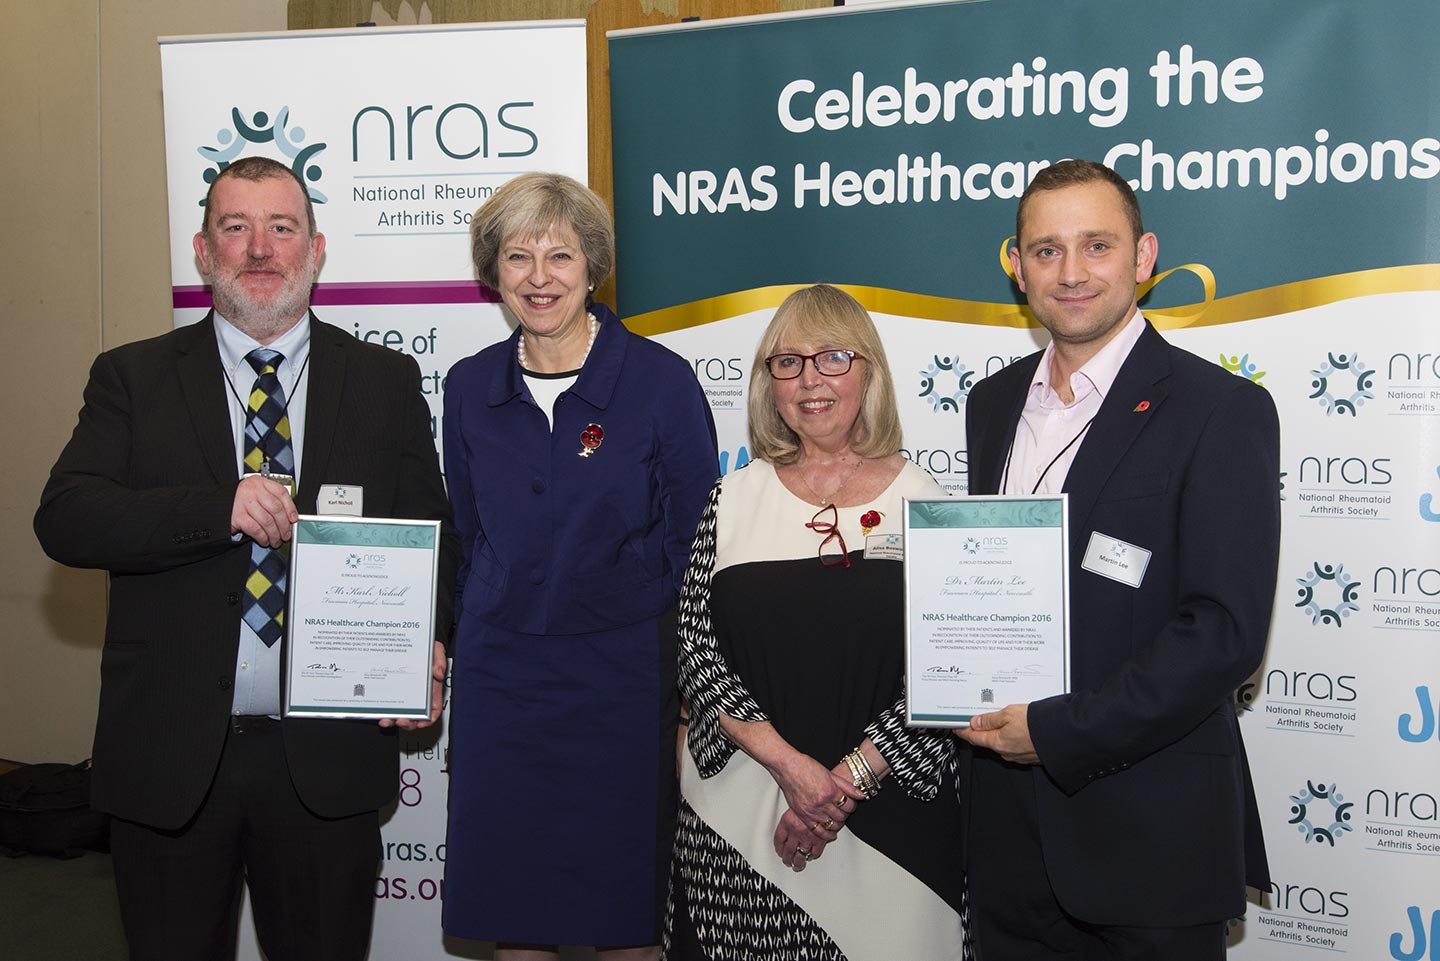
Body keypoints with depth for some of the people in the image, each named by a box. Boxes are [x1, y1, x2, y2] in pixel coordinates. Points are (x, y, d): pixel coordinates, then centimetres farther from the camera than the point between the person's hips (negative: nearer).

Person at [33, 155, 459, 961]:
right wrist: (220, 508, -23)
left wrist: (424, 648, -13)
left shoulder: (386, 381, 5)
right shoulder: (133, 378, 3)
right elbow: (64, 520, -8)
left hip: (327, 762, 0)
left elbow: (431, 537, 6)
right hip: (170, 756, 0)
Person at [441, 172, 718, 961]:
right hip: (500, 680, 3)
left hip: (622, 679, -3)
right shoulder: (469, 387, 4)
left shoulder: (660, 380, -7)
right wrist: (457, 640, 8)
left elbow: (693, 540, -4)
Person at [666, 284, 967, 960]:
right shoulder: (734, 499, 4)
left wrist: (849, 778, -14)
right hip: (737, 818, 1)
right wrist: (790, 764, -13)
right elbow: (696, 655, -2)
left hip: (889, 817, -1)